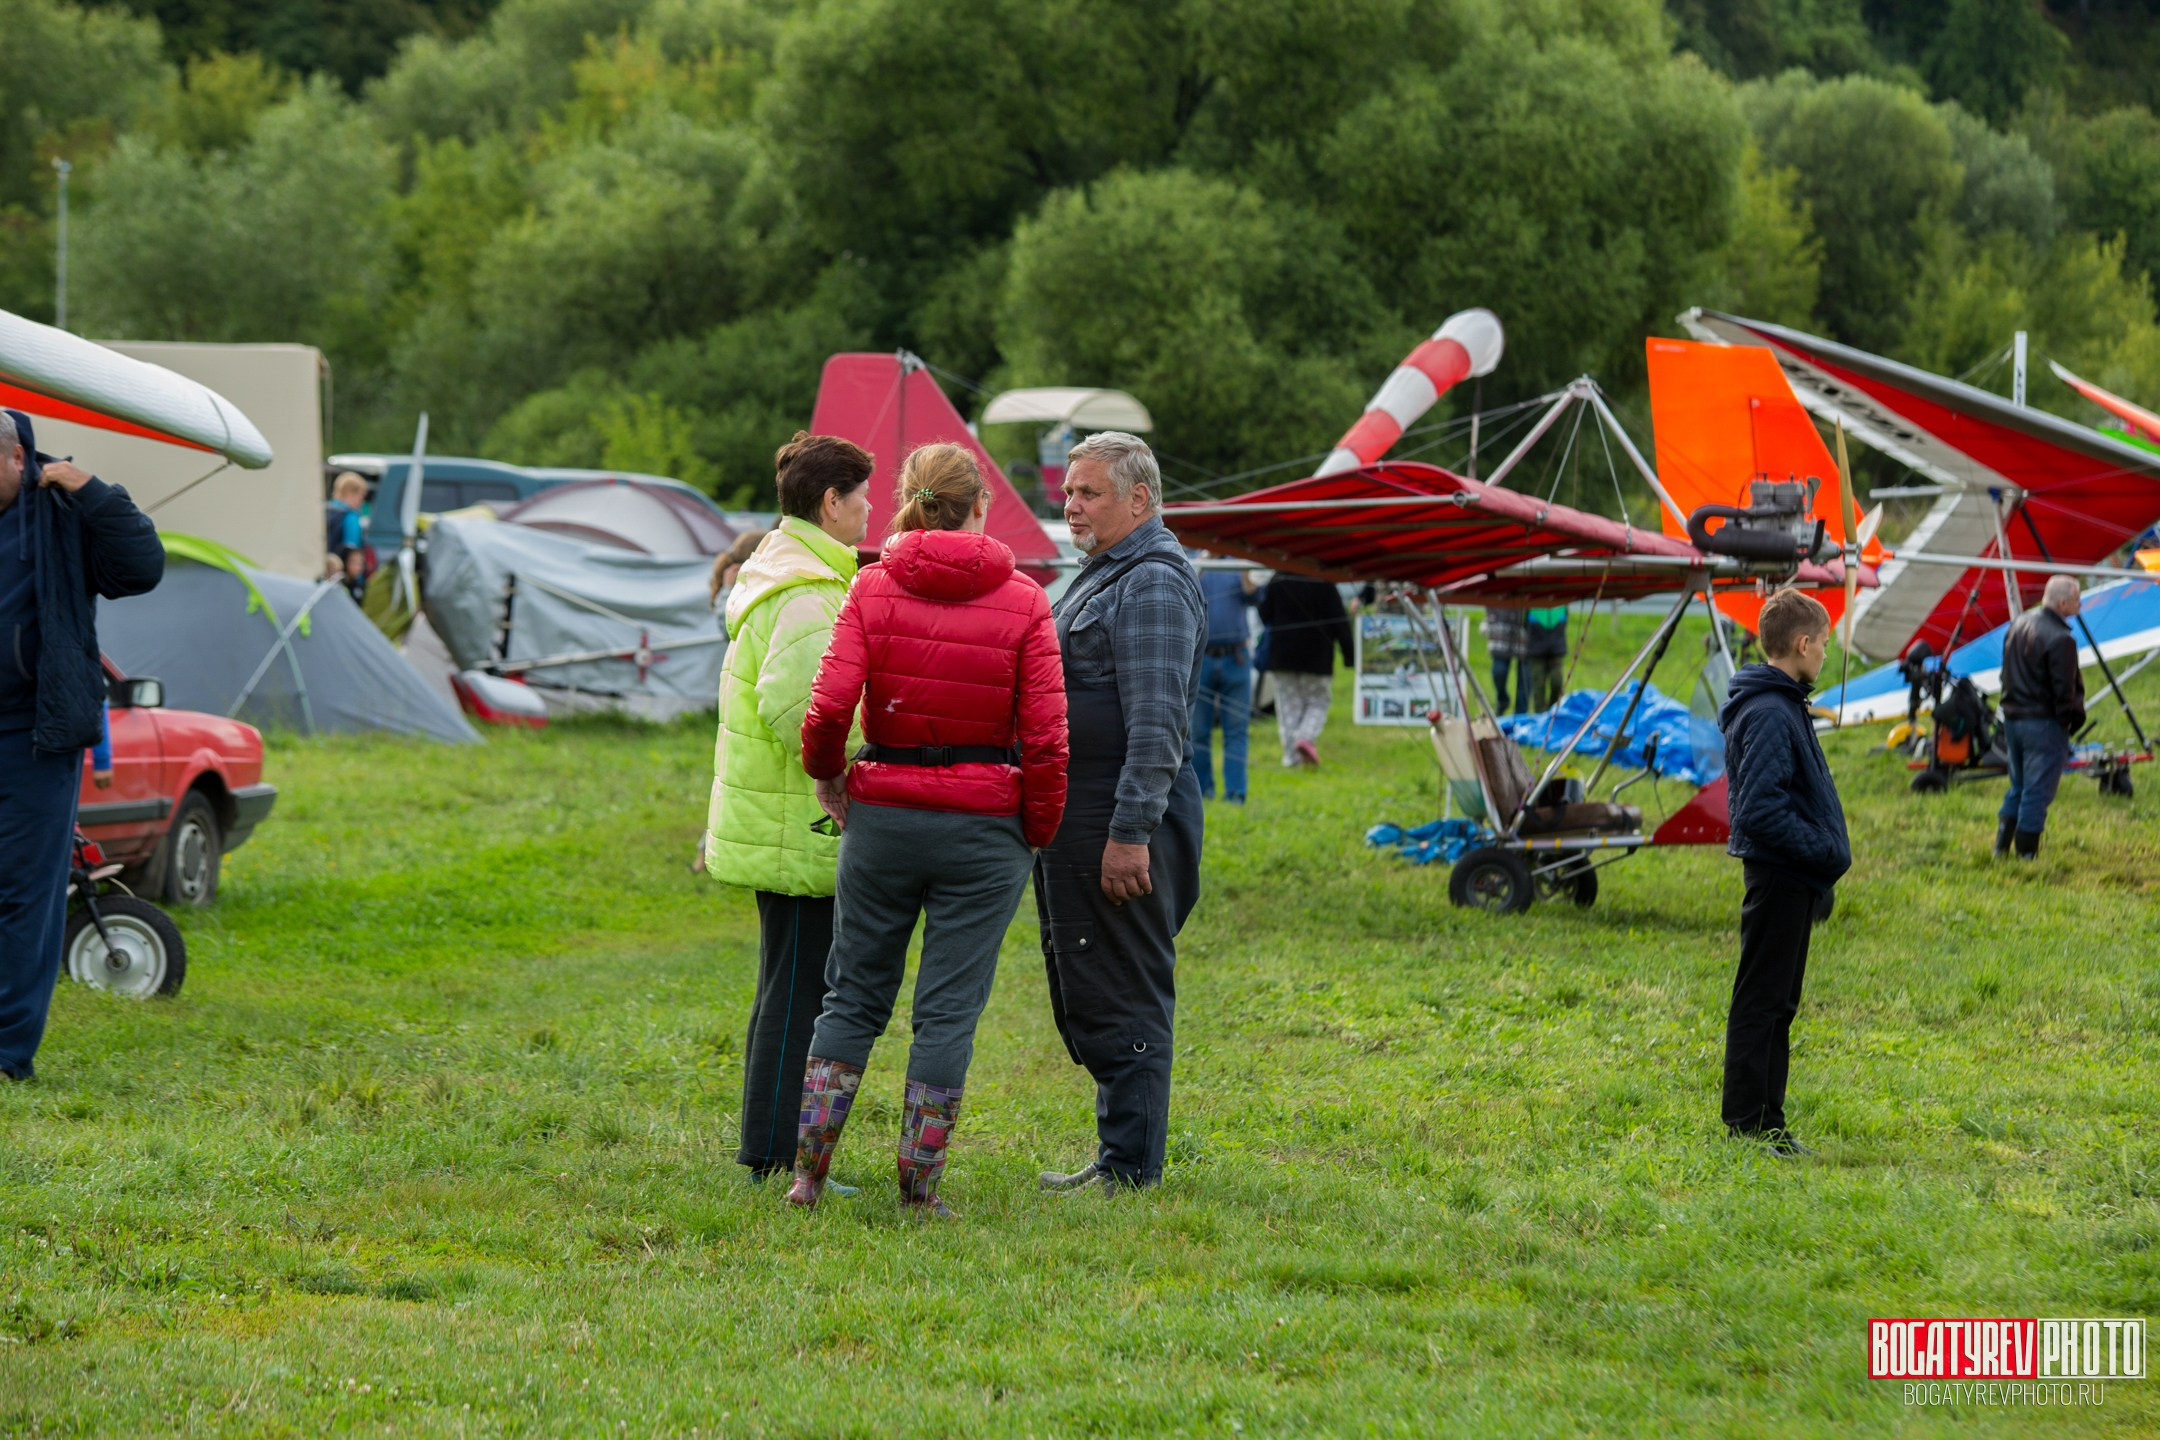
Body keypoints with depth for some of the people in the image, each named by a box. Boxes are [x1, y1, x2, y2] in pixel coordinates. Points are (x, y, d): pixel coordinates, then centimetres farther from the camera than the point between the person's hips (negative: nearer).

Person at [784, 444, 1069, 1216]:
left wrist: (827, 776, 8)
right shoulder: (1023, 601, -4)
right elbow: (1046, 738, -8)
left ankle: (808, 1171, 11)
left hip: (882, 814, 1)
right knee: (948, 1008, 5)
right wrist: (1038, 833, 4)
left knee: (854, 996, 13)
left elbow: (829, 707, -11)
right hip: (984, 828, -1)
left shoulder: (873, 588, -3)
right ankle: (920, 1185, 6)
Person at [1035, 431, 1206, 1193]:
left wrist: (1130, 832, -26)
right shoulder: (1101, 575, 20)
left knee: (1122, 999, -6)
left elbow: (1156, 723, -21)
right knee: (1083, 995, 14)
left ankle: (1129, 1166, -3)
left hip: (1119, 824, -11)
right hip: (1073, 819, 11)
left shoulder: (1153, 585, -14)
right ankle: (1119, 1151, 20)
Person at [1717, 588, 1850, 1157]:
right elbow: (1760, 811, -25)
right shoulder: (1768, 714, -18)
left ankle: (1763, 1121, 20)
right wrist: (1826, 852, -17)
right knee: (1761, 1002, -5)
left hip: (1792, 878, 11)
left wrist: (1826, 856, 12)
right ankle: (1749, 1125, -2)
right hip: (1778, 875, -11)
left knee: (1777, 1003, 14)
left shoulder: (1784, 706, 14)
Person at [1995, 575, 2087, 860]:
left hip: (2012, 718, 8)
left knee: (2018, 787, 20)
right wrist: (2073, 719, -6)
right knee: (2037, 791, 0)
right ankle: (2026, 852, 4)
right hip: (2044, 724, -8)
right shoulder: (2060, 639, -20)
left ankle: (2001, 845, 20)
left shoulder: (2018, 624, 7)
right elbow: (2064, 691, -19)